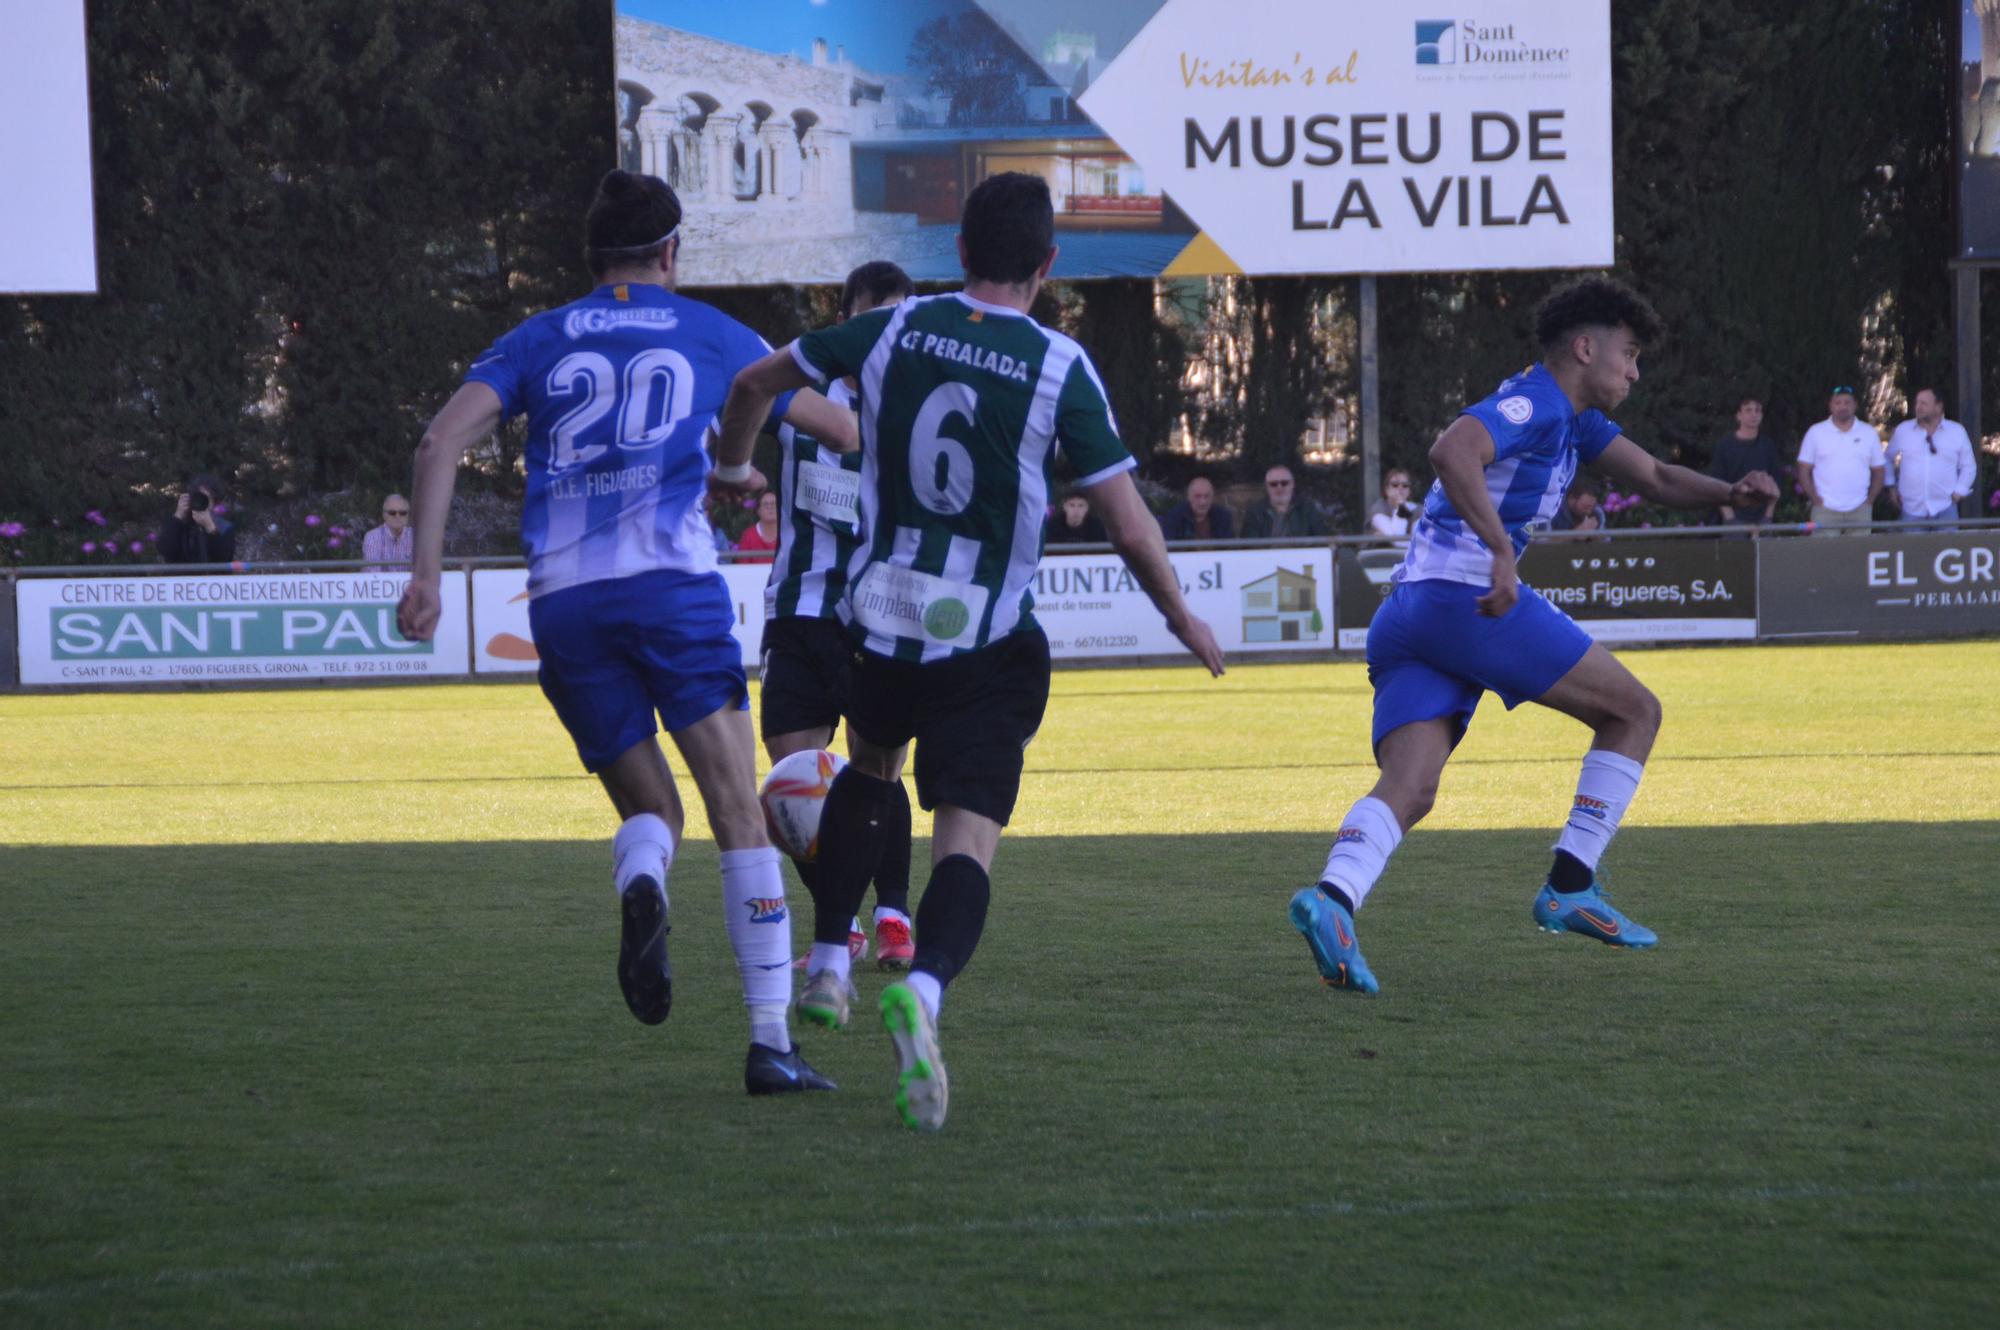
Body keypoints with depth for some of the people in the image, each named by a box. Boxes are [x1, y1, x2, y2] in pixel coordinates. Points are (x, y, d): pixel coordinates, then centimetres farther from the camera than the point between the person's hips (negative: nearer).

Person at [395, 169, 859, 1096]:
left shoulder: (538, 341, 17)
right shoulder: (711, 335, 14)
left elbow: (442, 442, 2)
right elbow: (839, 427, 23)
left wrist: (425, 570, -1)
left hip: (563, 601, 2)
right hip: (671, 583, -2)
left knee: (648, 809, 15)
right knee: (740, 817, -1)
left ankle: (640, 886, -22)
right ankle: (770, 1039, -11)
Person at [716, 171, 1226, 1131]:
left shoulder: (895, 329, 0)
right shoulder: (1061, 369, -9)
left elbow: (756, 383, 12)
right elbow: (1129, 528, -10)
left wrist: (731, 466, 32)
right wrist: (1182, 618, 7)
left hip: (880, 622, 4)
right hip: (989, 644, -4)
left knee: (870, 769, 32)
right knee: (967, 838, -7)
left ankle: (827, 967, 30)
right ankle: (923, 987, -36)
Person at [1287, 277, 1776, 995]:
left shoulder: (1573, 421, 26)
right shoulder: (1531, 403, -5)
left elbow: (1655, 478, 32)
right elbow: (1451, 452, -23)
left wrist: (1729, 492, 12)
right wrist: (1503, 551, -32)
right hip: (1467, 595, -9)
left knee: (1408, 790, -8)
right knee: (1634, 710, 5)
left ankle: (1333, 895, -35)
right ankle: (1570, 887, 2)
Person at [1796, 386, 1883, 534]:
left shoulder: (1869, 433, 10)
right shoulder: (1816, 433, 5)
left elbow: (1878, 471, 14)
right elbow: (1804, 471, 6)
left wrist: (1870, 500, 3)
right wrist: (1815, 499, -4)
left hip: (1860, 510, 2)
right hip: (1826, 510, -2)